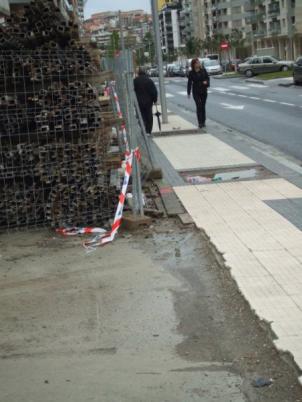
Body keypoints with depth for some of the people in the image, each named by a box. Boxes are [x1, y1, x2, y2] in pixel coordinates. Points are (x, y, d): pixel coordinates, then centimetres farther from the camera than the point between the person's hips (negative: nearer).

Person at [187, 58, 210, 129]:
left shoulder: (203, 70, 1)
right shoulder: (191, 73, -4)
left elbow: (207, 77, 7)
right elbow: (189, 83, -1)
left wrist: (206, 82, -16)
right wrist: (188, 93, -4)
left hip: (204, 91, 2)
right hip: (196, 92, -2)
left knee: (203, 106, 9)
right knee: (199, 106, -11)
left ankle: (203, 122, 18)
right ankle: (200, 123, -11)